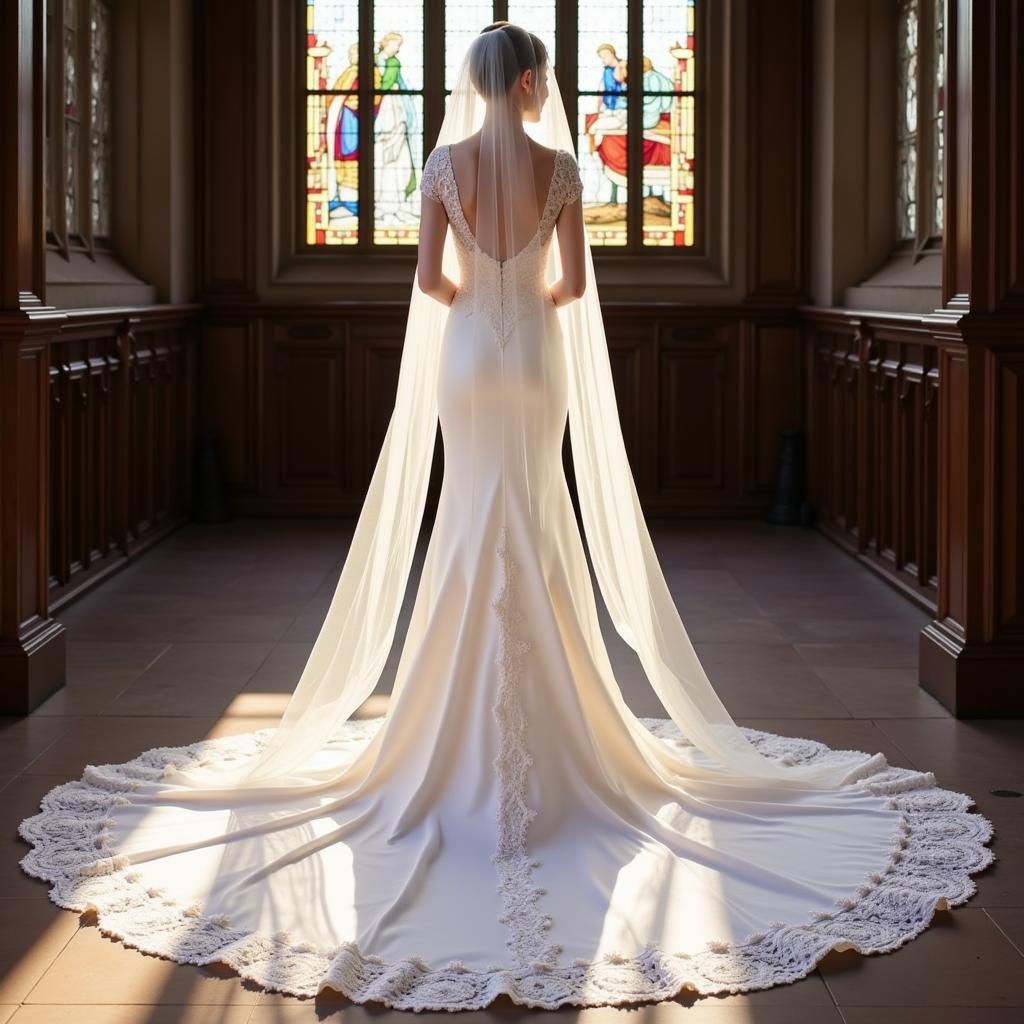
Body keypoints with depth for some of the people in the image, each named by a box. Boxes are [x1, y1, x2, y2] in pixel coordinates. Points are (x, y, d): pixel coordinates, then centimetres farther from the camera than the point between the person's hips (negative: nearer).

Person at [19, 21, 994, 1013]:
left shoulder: (444, 163, -3)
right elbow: (575, 282, -3)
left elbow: (430, 279, -4)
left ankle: (471, 735, 10)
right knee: (534, 529, 6)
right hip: (538, 357, -1)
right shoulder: (559, 165, -7)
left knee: (475, 526, 8)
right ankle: (539, 724, 9)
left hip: (463, 355, 1)